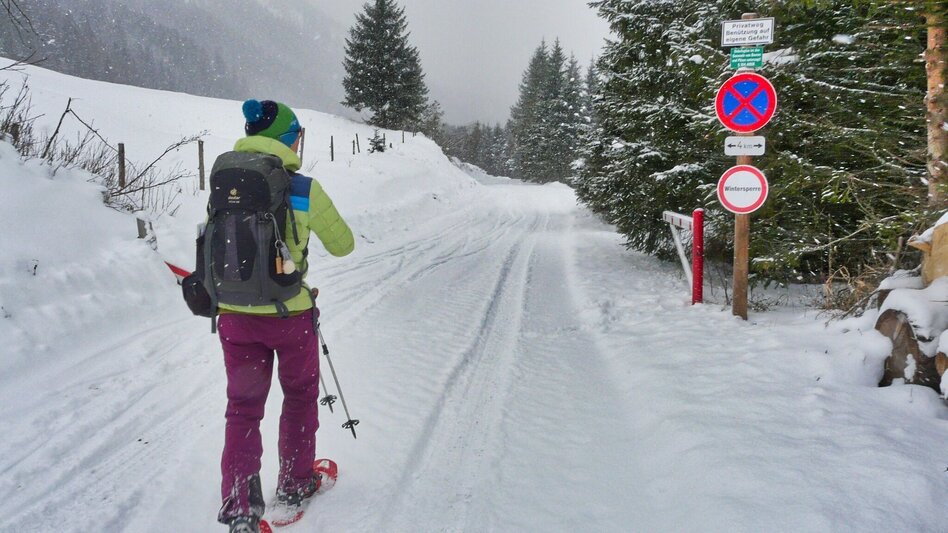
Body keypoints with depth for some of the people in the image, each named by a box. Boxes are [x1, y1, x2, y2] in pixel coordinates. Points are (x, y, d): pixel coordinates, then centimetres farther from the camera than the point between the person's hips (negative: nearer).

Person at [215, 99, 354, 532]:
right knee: (300, 395, 22)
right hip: (289, 314, -3)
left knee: (243, 406, 15)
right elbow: (342, 245, -3)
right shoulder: (303, 188, -14)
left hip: (234, 315, 3)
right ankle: (294, 484, 35)